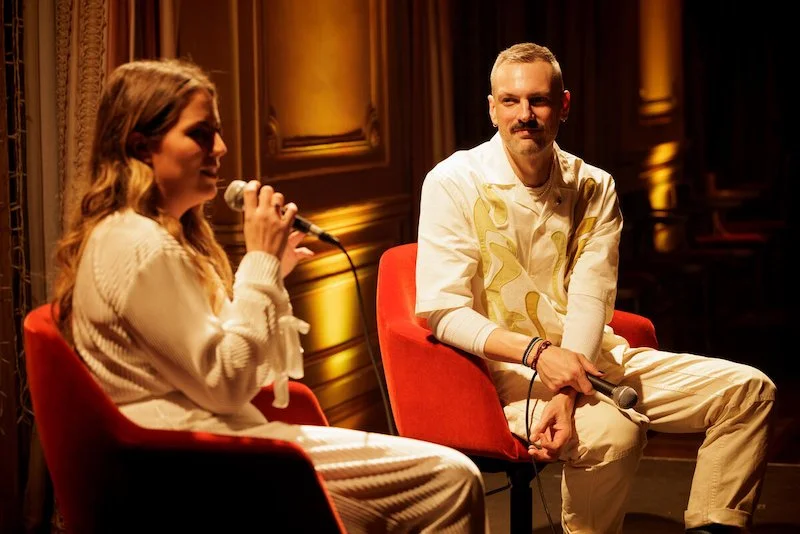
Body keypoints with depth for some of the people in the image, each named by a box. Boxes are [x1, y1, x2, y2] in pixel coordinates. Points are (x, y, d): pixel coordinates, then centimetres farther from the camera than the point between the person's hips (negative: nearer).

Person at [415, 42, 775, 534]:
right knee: (614, 432, -34)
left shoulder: (594, 188, 4)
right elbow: (442, 311, -13)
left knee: (749, 389, -6)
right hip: (506, 367, -5)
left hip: (592, 357, 6)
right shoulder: (454, 184, -7)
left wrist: (567, 392, -25)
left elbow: (590, 300, -7)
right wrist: (538, 353, -25)